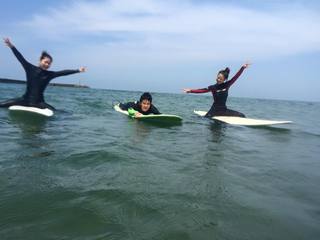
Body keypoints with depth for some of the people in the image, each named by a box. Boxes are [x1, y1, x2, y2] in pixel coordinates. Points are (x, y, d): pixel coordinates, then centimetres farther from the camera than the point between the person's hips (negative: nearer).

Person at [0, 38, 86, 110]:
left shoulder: (50, 74, 0)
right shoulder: (31, 69, -1)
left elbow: (64, 72, -5)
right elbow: (20, 58, -6)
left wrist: (78, 70, -11)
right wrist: (11, 46, -15)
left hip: (38, 102, 0)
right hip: (25, 99, 0)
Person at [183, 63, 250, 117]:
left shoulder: (227, 85, 1)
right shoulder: (213, 87, -6)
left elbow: (236, 77, -2)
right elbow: (202, 90, -14)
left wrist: (243, 67, -8)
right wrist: (191, 91, -24)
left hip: (224, 109, 3)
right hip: (215, 110, -3)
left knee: (241, 115, -1)